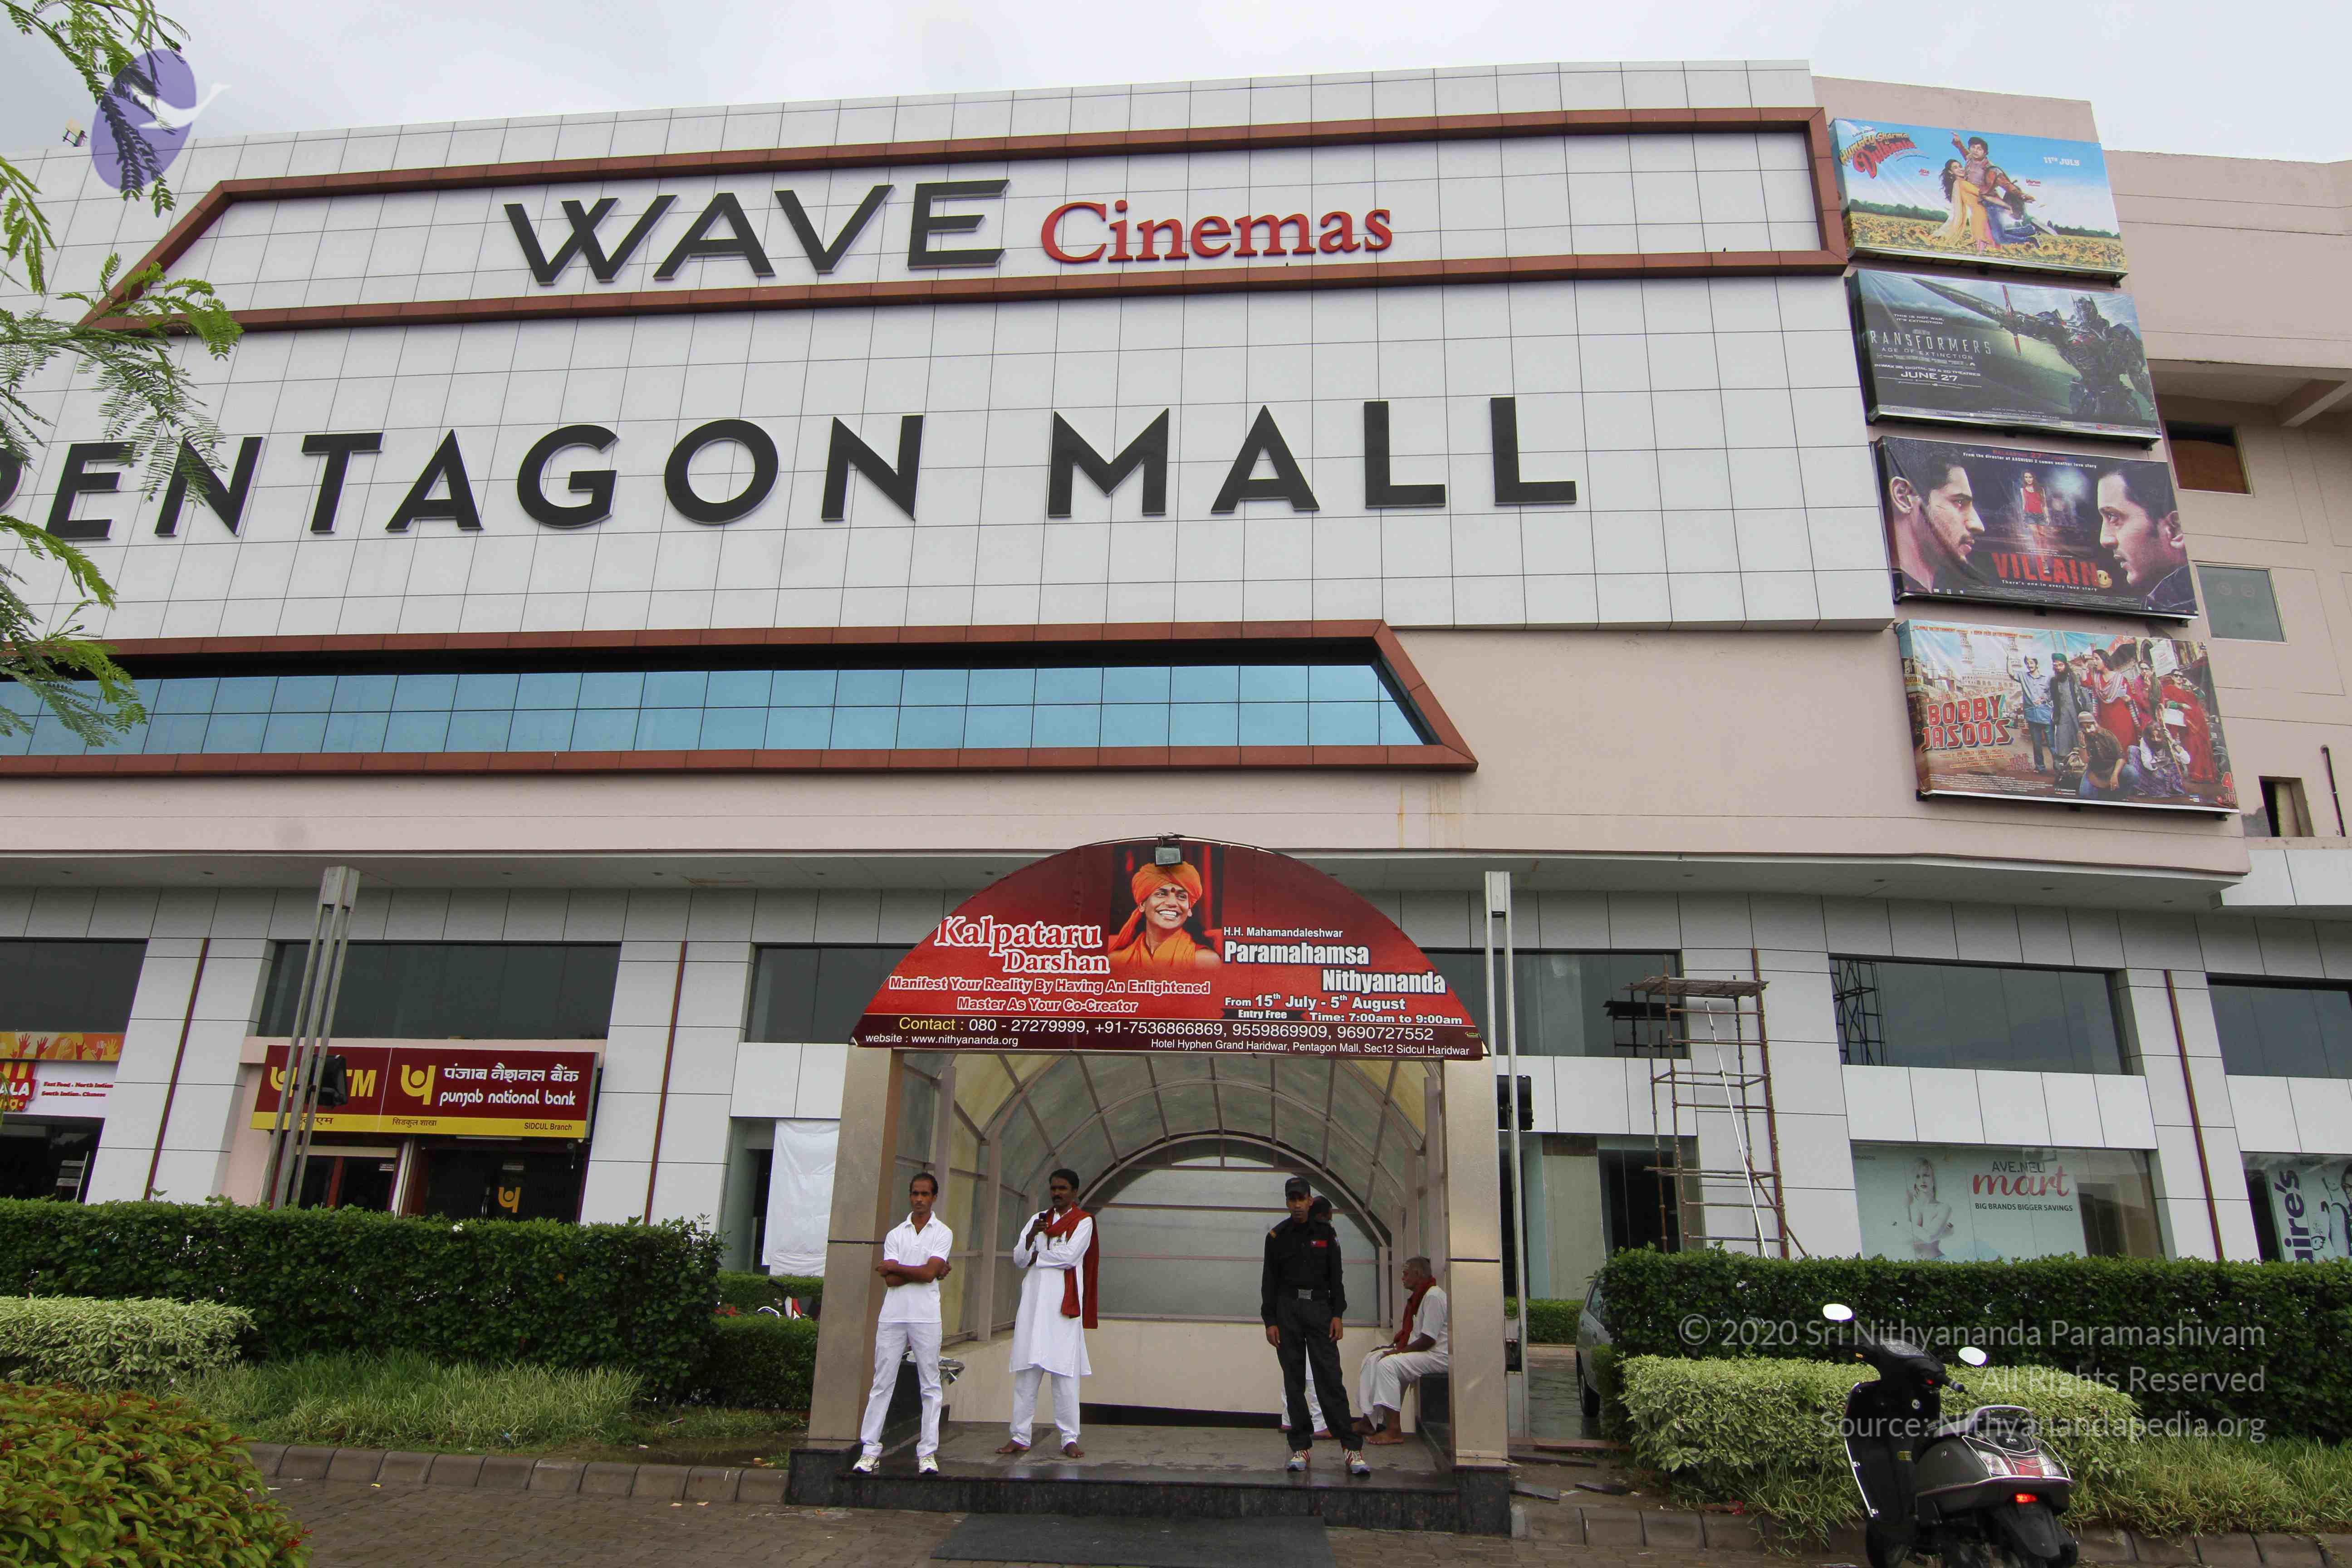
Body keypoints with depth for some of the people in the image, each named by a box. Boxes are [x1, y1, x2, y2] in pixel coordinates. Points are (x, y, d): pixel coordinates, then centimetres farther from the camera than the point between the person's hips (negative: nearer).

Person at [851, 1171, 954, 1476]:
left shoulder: (943, 1233, 3)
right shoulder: (895, 1234, 10)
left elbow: (929, 1272, -11)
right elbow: (891, 1281, -2)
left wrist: (893, 1267, -2)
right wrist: (933, 1272, -5)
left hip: (926, 1317, -2)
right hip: (892, 1316, 2)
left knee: (930, 1384, 1)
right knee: (882, 1382, 3)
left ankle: (927, 1452, 7)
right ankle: (871, 1450, 8)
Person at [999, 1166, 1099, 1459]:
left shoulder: (1083, 1221, 3)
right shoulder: (1038, 1219, 17)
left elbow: (1070, 1256, -11)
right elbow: (1018, 1260, 8)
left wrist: (1036, 1256, 0)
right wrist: (1031, 1237, -11)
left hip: (1063, 1305, -4)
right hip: (1033, 1303, 4)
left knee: (1064, 1374, -5)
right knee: (1026, 1372, 2)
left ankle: (1069, 1439, 0)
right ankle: (1020, 1437, 8)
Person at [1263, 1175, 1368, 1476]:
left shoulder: (1326, 1233, 5)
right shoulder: (1277, 1236, 4)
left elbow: (1336, 1277, 7)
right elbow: (1269, 1282, 4)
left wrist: (1337, 1315, -2)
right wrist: (1270, 1321, -2)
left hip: (1320, 1308, 0)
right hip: (1288, 1310, 1)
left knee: (1330, 1378, -7)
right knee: (1294, 1381, 2)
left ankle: (1352, 1447, -8)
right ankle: (1301, 1446, 9)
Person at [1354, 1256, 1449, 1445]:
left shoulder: (1433, 1297, -18)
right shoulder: (1419, 1297, 15)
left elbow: (1428, 1340, -22)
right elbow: (1410, 1332, 22)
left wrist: (1398, 1351, -16)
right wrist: (1393, 1346, 7)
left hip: (1437, 1356, -11)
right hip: (1421, 1351, 11)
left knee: (1387, 1364, -26)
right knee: (1372, 1359, 5)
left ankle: (1394, 1431, -24)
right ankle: (1369, 1421, 5)